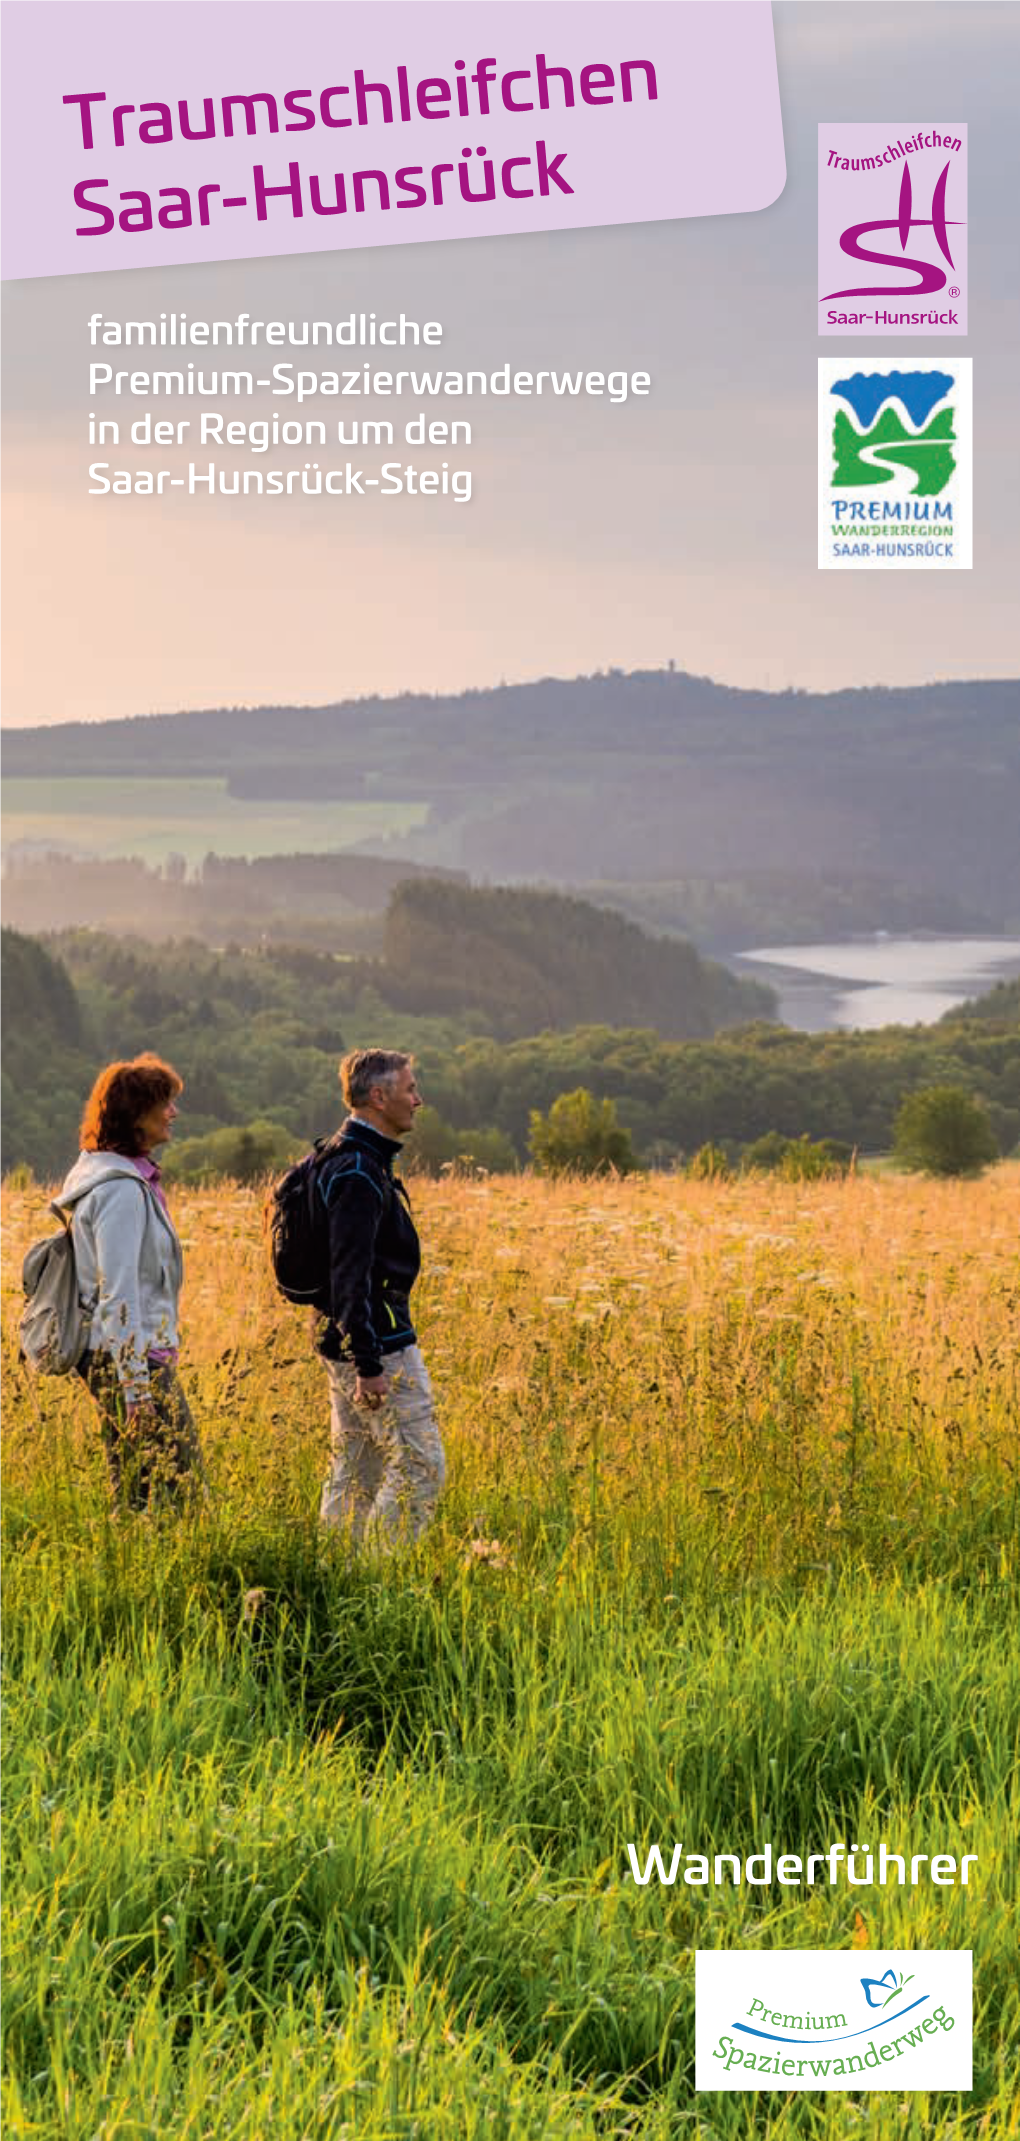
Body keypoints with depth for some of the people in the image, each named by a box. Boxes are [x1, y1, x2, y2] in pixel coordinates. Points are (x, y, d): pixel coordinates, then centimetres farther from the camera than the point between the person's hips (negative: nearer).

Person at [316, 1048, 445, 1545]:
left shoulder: (349, 1161, 16)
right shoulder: (359, 1173, -18)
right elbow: (350, 1274, -23)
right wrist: (368, 1365, -24)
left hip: (347, 1345, 10)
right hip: (379, 1345, -10)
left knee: (354, 1474, 12)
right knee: (420, 1466, -8)